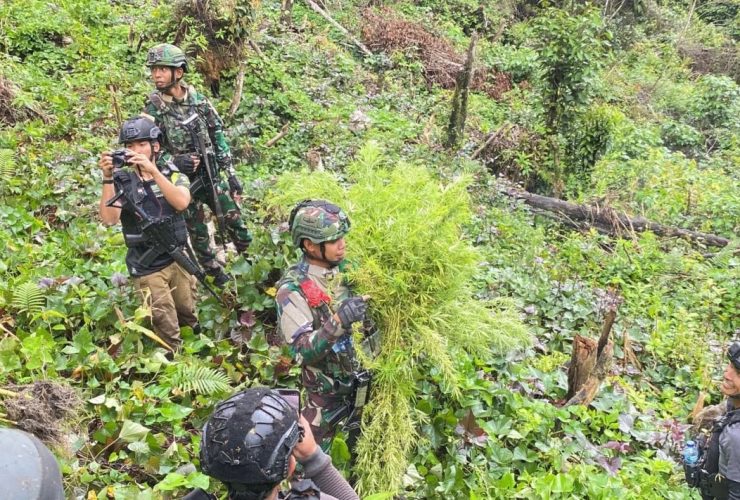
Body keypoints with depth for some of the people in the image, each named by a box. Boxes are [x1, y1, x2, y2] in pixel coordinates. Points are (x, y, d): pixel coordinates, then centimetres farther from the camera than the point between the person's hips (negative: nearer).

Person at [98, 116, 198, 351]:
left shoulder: (172, 173, -1)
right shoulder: (121, 181, -5)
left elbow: (182, 202, -23)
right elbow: (109, 219, -20)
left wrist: (153, 170, -31)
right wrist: (108, 177, -27)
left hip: (179, 259, 2)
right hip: (147, 269, -2)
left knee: (189, 318, 20)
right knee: (167, 330, 0)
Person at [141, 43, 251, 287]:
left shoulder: (198, 99, -2)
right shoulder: (152, 110, -9)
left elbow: (218, 137, 3)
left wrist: (231, 174, 1)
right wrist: (174, 161, -27)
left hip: (213, 176, 2)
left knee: (240, 232, 6)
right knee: (199, 237, 9)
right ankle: (219, 279, 29)